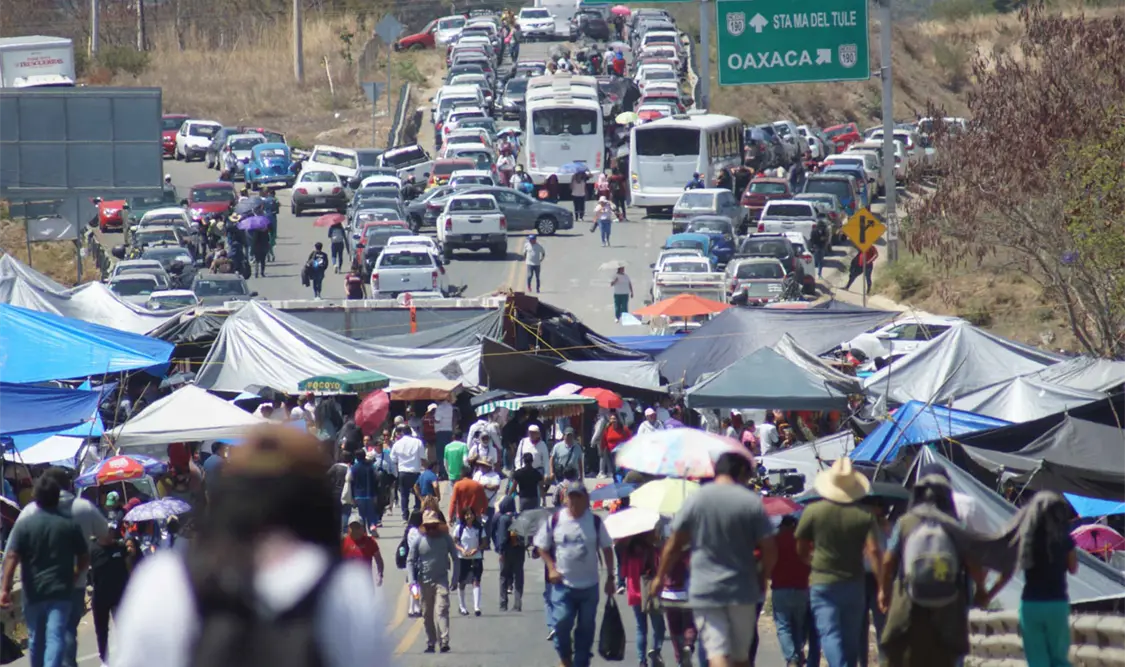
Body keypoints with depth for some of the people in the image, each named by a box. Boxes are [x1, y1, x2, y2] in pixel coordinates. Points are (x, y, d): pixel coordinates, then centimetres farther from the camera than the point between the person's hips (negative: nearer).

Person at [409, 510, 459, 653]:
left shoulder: (445, 538, -2)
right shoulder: (418, 540, -2)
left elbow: (455, 558, 6)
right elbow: (410, 561, 2)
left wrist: (455, 577, -2)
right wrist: (412, 581, -9)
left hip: (441, 580, -2)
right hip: (424, 581, 2)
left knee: (442, 610, -16)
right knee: (427, 614, 9)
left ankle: (444, 642, -22)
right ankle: (430, 643, 19)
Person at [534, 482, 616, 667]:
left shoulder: (595, 522, -1)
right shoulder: (554, 520, -2)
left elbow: (607, 549, 6)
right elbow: (542, 547, 7)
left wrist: (610, 578, 3)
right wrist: (551, 569, -7)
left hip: (589, 586, 1)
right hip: (562, 584, -1)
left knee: (586, 629, 7)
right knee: (562, 624, -11)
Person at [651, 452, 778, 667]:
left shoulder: (696, 499, -1)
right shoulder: (752, 502, -3)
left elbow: (674, 545, 2)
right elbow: (769, 550, -4)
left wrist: (660, 577, 15)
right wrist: (761, 578, 14)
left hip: (705, 591, -1)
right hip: (742, 591, 1)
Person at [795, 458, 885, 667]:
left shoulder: (813, 512, -5)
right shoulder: (864, 516, -4)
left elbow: (801, 549, 4)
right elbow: (874, 551, -13)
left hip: (822, 582, -2)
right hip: (854, 585, 2)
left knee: (830, 634, -9)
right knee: (851, 638, 13)